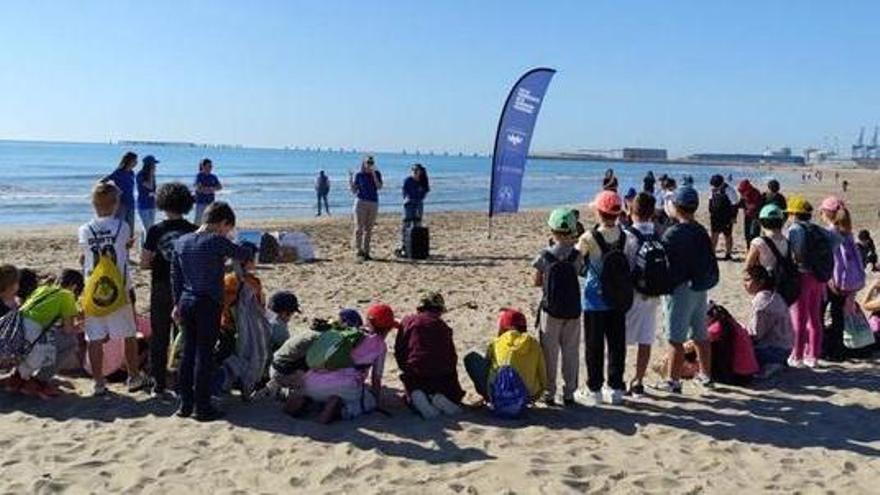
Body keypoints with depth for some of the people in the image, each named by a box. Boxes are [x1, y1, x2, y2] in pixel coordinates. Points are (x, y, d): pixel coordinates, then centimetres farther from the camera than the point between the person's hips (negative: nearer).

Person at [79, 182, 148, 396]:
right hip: (120, 289, -1)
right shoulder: (122, 227, -7)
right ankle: (134, 377, 22)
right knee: (130, 335, 13)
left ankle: (99, 383, 9)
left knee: (95, 338, 6)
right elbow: (125, 252, 1)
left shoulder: (85, 230, -3)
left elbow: (83, 259, 4)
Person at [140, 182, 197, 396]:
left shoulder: (155, 231, -9)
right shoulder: (194, 231, -6)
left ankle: (159, 384, 15)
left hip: (162, 290, -1)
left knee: (159, 338, 11)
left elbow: (144, 263, -7)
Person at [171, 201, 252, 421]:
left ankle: (185, 404, 20)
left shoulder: (181, 242, 7)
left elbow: (175, 275, 11)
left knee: (188, 353, 13)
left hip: (186, 303, 6)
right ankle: (202, 407, 6)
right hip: (209, 304, -6)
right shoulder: (218, 242, -12)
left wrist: (178, 303, 18)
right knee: (204, 355, 0)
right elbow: (244, 255, -1)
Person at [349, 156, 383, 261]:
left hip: (373, 203, 3)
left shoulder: (377, 174, 7)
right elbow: (354, 191, 2)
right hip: (361, 202, -3)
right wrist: (350, 180, -13)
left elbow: (379, 187, -6)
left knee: (369, 229, 5)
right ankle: (359, 252, -5)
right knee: (359, 228, -7)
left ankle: (366, 252, 10)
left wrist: (373, 175, -14)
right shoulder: (358, 175, 2)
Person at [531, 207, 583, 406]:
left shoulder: (544, 256, -10)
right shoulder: (576, 255, -8)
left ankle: (549, 393, 13)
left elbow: (536, 282, -2)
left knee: (550, 353, 9)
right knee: (570, 353, 12)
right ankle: (569, 393, 17)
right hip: (572, 311, 1)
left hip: (550, 310, -1)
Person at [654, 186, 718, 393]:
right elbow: (709, 261, 12)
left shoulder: (673, 233, -17)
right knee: (701, 335, 18)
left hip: (679, 289, -8)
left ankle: (673, 381, 2)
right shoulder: (702, 232, 7)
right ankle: (705, 374, 29)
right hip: (700, 289, 8)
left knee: (676, 339, -2)